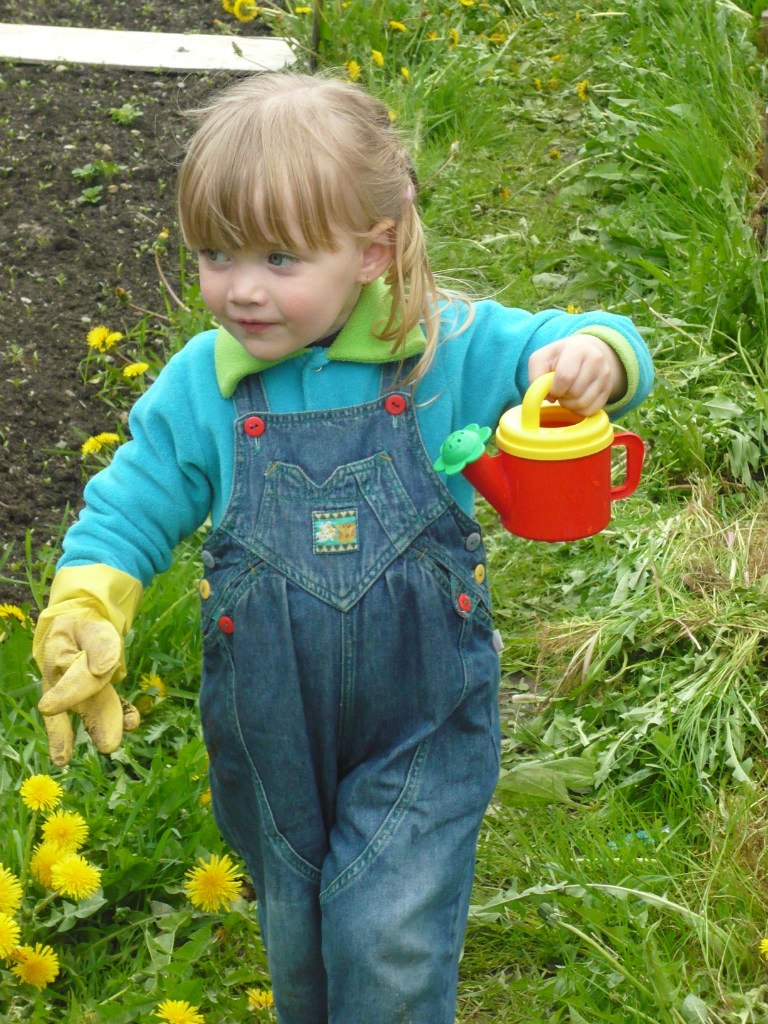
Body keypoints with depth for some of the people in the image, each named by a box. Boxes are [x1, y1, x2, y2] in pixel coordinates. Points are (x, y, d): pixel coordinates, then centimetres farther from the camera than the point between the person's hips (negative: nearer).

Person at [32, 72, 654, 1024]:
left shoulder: (455, 350, -13)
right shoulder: (199, 385, -9)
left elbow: (584, 347, -6)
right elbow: (129, 509, 0)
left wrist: (594, 354, -30)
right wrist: (83, 610, -17)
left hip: (421, 726, -2)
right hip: (272, 724, 3)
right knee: (297, 939, 19)